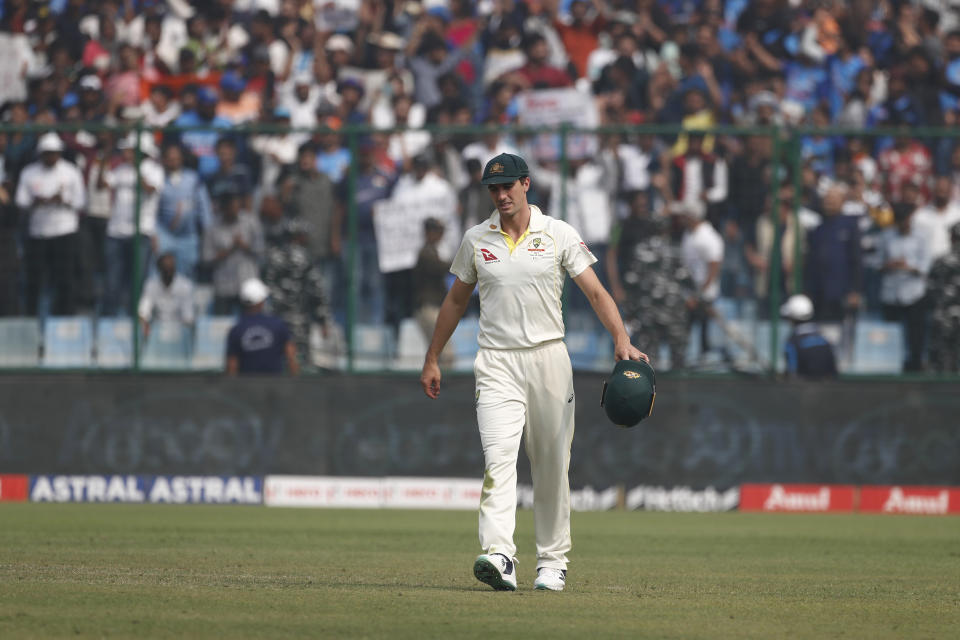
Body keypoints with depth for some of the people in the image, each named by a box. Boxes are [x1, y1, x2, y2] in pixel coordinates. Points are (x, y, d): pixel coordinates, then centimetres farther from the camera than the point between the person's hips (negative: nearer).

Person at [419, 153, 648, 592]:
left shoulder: (559, 235, 2)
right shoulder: (476, 240, 7)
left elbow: (595, 292, -3)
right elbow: (456, 300, 18)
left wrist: (621, 339, -19)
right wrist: (432, 360, 18)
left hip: (549, 358, 0)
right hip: (497, 363, 0)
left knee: (552, 466, 5)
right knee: (498, 457, -18)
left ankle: (552, 562, 16)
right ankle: (498, 557, -30)